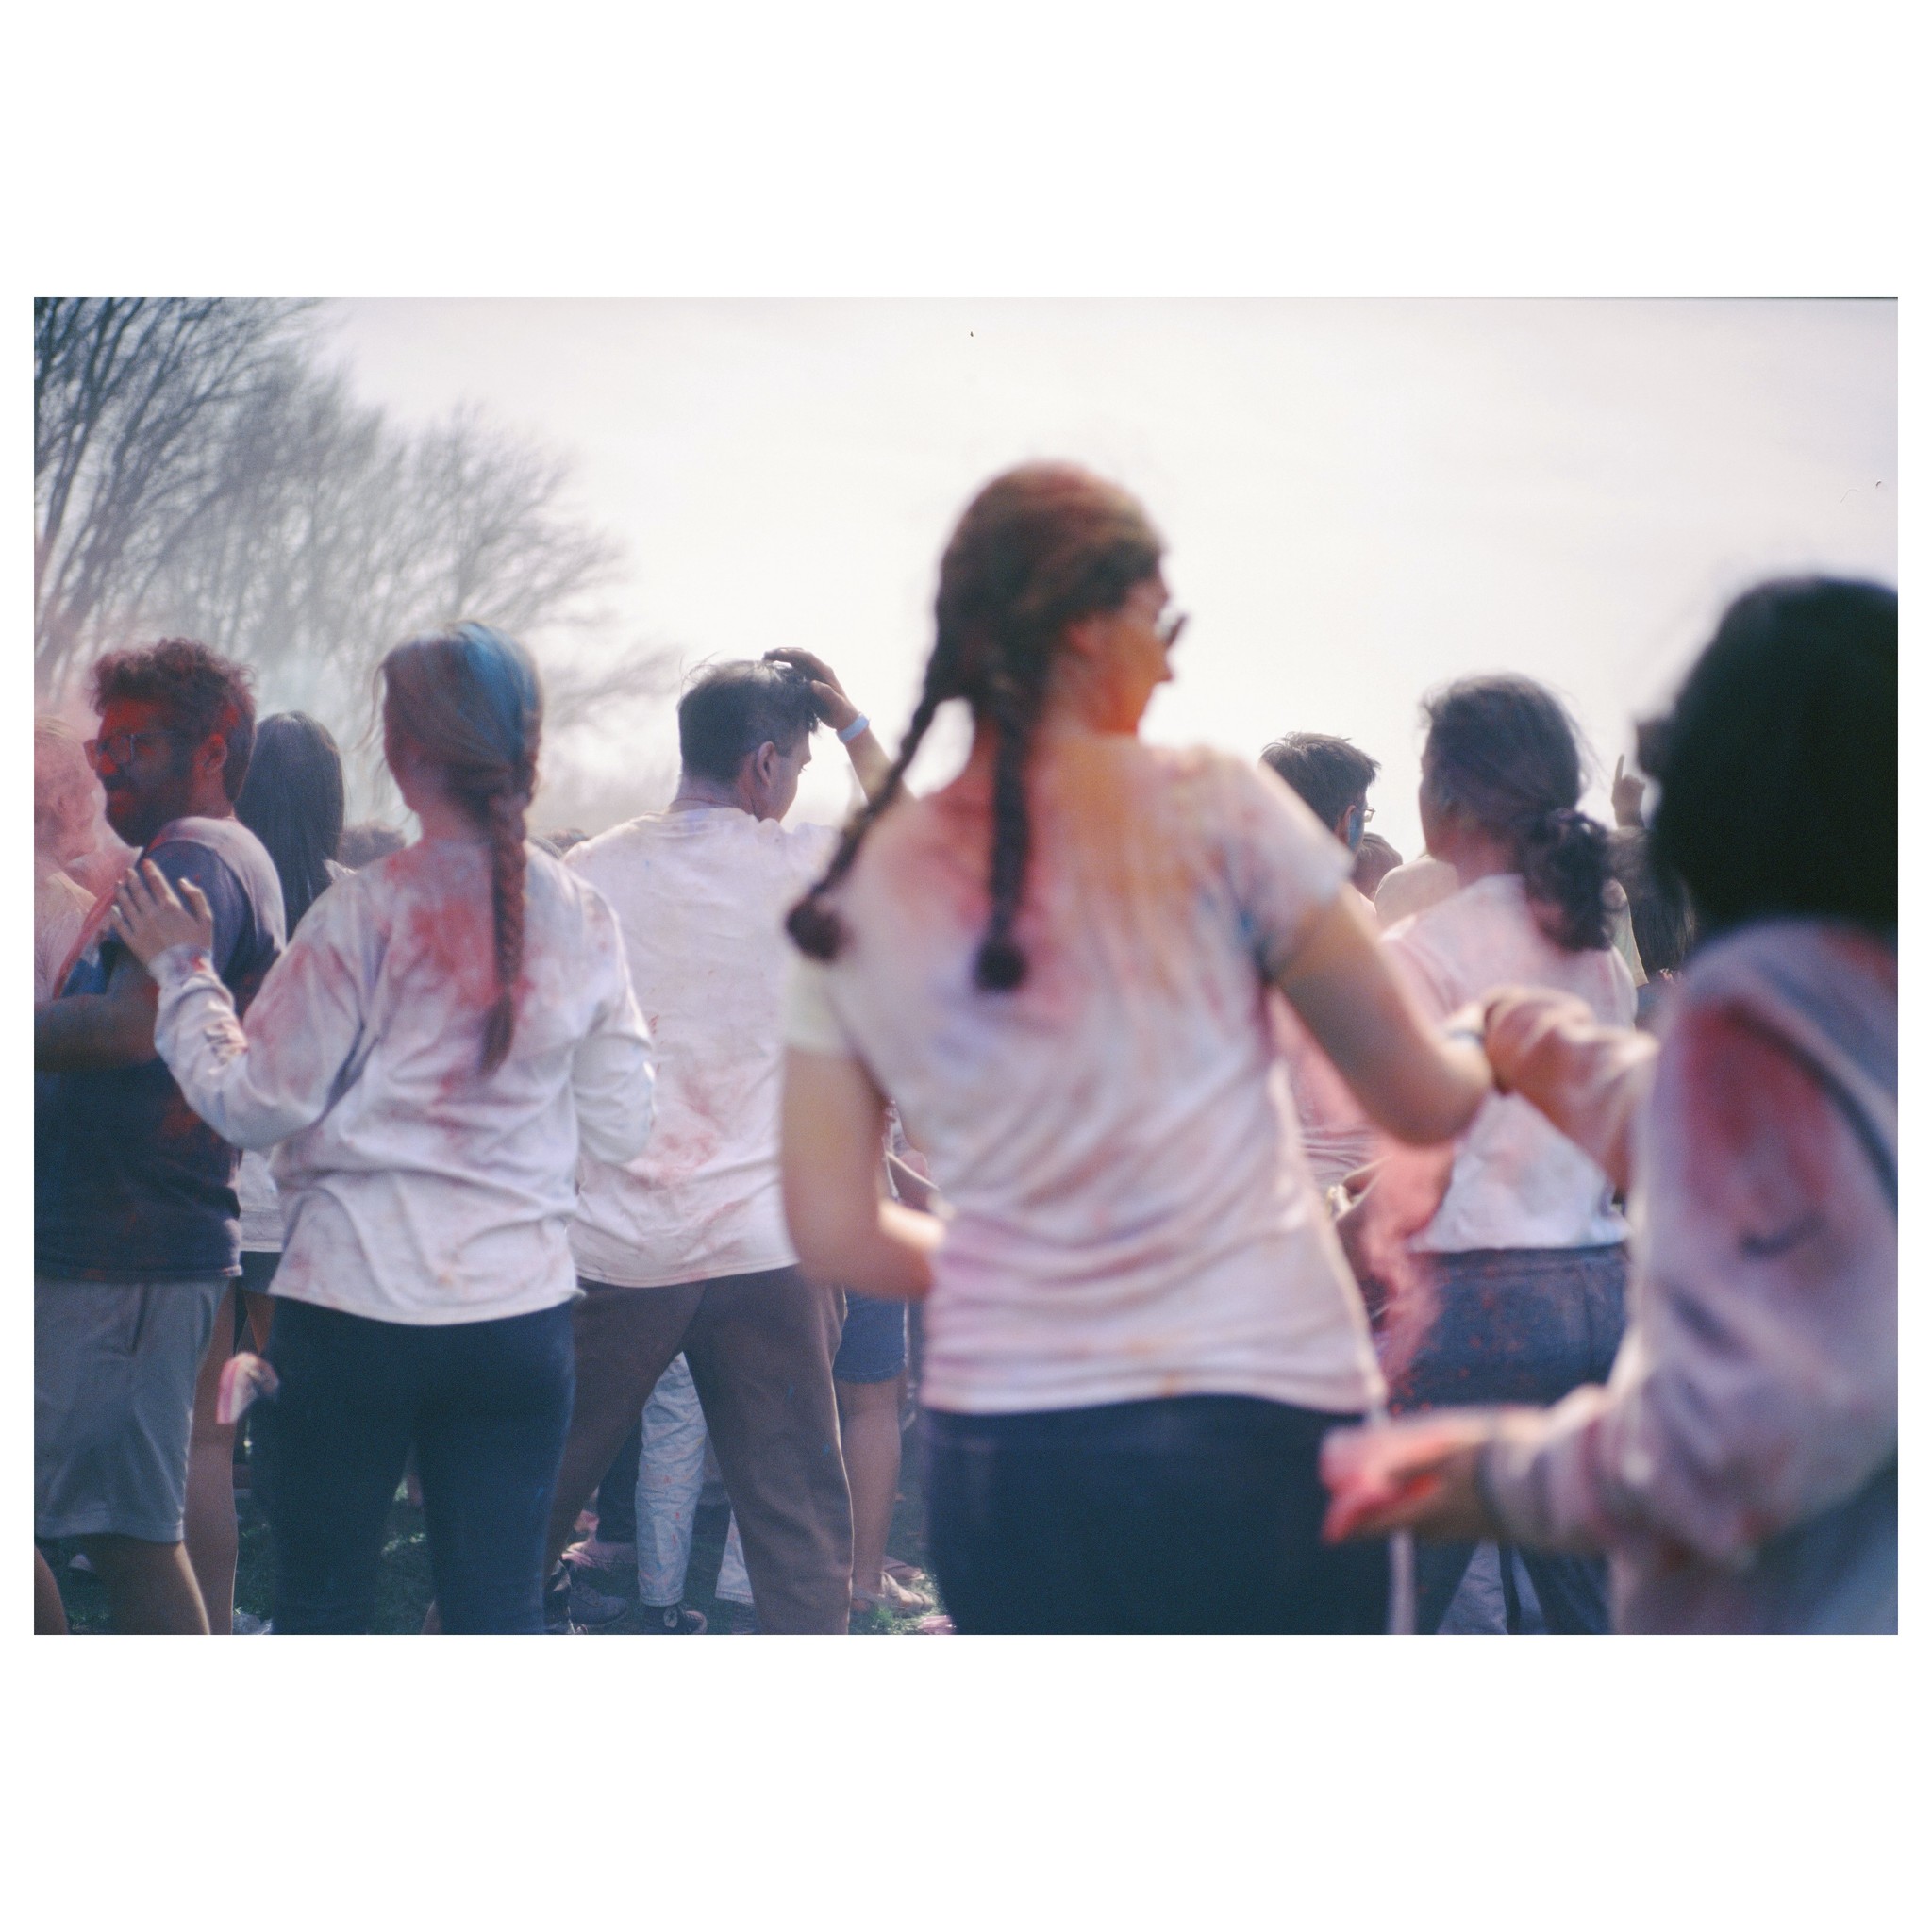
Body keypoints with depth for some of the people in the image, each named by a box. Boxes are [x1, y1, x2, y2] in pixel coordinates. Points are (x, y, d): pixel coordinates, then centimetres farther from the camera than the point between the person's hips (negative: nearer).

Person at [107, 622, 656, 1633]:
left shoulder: (364, 915, -12)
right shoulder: (579, 920, 0)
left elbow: (255, 1103, -7)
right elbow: (621, 1125, 6)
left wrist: (182, 970, 6)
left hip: (353, 1311, -3)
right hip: (520, 1314, 3)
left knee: (320, 1607, 9)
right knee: (500, 1616, 7)